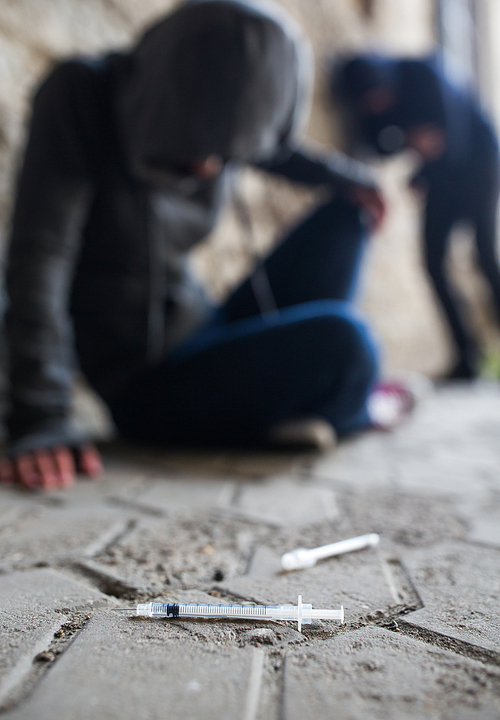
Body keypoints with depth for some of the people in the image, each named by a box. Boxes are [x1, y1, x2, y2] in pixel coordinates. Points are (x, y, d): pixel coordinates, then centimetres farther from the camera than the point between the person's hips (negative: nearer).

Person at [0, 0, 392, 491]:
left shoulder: (219, 124, -3)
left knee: (348, 212, 12)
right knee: (343, 341, -27)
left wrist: (344, 177, 11)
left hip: (206, 336, 7)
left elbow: (278, 153, 22)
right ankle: (347, 411, 10)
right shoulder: (79, 97, -18)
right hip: (148, 387, -7)